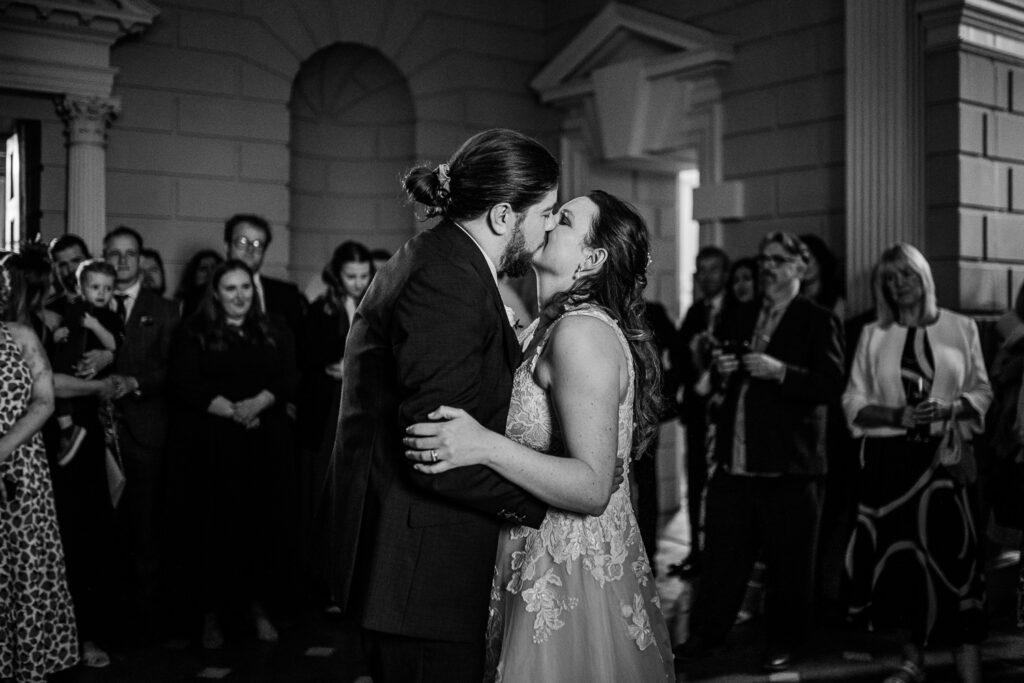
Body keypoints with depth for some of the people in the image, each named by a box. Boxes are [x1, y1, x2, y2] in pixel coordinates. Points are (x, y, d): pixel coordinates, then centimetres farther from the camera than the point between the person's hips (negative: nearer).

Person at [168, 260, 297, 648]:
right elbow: (184, 384, -6)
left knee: (259, 524, 2)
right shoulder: (194, 333, 5)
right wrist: (232, 410, -15)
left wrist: (257, 403, -16)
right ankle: (212, 612, 10)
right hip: (213, 444, -2)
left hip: (264, 442, 2)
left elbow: (288, 378, 3)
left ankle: (256, 605, 14)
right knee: (215, 526, -2)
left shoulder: (272, 334, 14)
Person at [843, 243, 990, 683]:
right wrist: (896, 415, -12)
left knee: (951, 553, -10)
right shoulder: (873, 335, 7)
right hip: (888, 458, 2)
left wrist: (948, 408, -12)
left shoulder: (961, 328, 5)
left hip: (942, 456, -1)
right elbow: (853, 401, 5)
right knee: (898, 555, 5)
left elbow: (982, 392, 7)